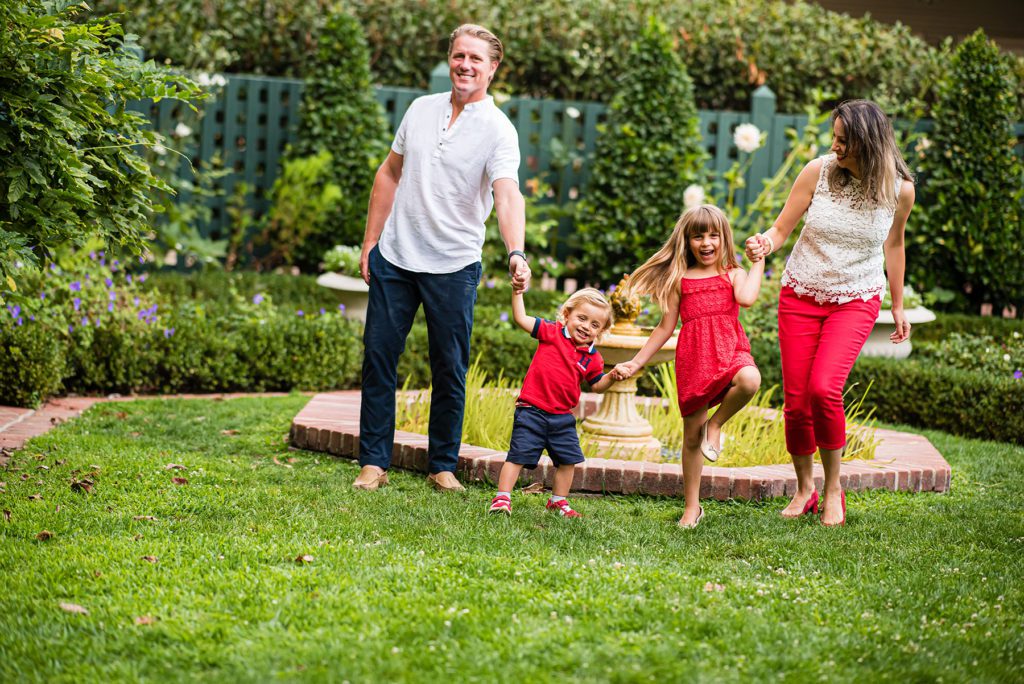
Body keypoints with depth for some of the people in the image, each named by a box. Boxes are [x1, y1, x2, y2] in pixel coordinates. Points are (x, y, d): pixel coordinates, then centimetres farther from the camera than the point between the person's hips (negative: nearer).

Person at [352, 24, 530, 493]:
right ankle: (373, 462, 12)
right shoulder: (421, 108, 6)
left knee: (450, 370, 3)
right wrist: (370, 243, 11)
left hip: (453, 266, -4)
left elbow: (507, 196, -24)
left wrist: (516, 254, -41)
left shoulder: (498, 130, -10)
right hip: (394, 258, 4)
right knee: (378, 357, 4)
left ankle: (443, 466, 17)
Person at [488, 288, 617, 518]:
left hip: (562, 417, 5)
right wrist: (518, 292, -15)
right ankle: (502, 497, 3)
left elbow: (597, 385, 16)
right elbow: (521, 318, -7)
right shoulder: (552, 332, -4)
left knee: (567, 460, 10)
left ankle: (558, 501, 28)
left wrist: (612, 377, -3)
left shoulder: (593, 358, 5)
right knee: (519, 455, -4)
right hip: (532, 410, -4)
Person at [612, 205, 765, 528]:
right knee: (691, 436, 3)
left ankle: (716, 424, -9)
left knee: (749, 379, -38)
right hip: (693, 358, 1)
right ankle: (692, 507, 17)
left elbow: (747, 298, -13)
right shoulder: (679, 280, 14)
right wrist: (635, 363, 15)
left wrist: (758, 262, -2)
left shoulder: (733, 274, 11)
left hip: (730, 350, -1)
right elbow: (665, 328, 18)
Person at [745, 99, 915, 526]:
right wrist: (764, 244, -28)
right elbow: (781, 228, -4)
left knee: (824, 388, -21)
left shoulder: (899, 189, -9)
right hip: (801, 295, 2)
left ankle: (833, 488, -2)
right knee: (796, 402, 0)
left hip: (856, 300, -2)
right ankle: (804, 489, 22)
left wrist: (898, 306, 17)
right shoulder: (818, 171, -11)